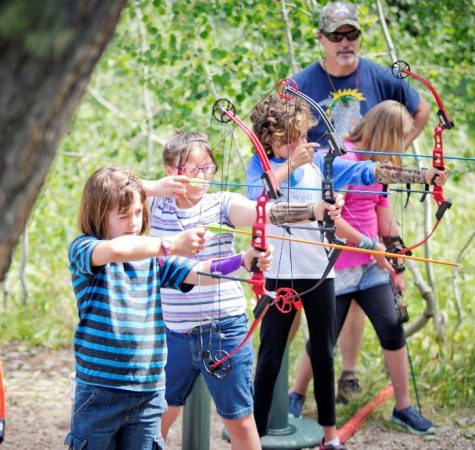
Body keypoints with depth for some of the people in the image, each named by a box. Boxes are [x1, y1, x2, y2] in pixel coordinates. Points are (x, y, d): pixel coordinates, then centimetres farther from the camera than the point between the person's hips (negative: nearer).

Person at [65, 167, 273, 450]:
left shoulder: (153, 257, 8)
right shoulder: (83, 250, -6)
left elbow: (199, 273, -6)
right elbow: (114, 249, -30)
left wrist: (244, 261, -24)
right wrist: (172, 245, -36)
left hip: (149, 392, 4)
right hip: (100, 391, -4)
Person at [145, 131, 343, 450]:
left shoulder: (223, 205, -6)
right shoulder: (155, 206, 1)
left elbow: (268, 212, -23)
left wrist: (314, 211, -41)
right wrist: (158, 187, -25)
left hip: (224, 332, -2)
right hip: (173, 332, 2)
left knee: (240, 420, 6)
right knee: (158, 416, 15)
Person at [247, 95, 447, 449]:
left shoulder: (318, 161, 2)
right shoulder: (261, 164, -3)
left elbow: (369, 171, -7)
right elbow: (256, 195, -24)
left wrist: (423, 175, -17)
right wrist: (291, 163, -27)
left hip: (319, 271, 3)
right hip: (278, 273, -3)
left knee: (323, 356, 11)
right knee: (270, 358, 0)